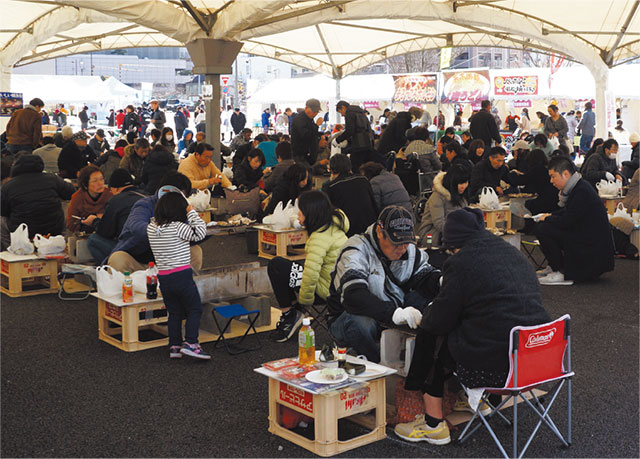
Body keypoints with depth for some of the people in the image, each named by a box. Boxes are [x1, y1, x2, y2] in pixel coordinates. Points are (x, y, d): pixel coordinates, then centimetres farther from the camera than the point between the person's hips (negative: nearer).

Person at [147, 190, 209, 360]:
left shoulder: (151, 227, 3)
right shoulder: (178, 227, -16)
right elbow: (200, 233, -11)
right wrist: (192, 212, -6)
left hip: (163, 277, 6)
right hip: (182, 275, -6)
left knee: (174, 313, 16)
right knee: (195, 310, 5)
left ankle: (174, 346, 17)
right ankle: (190, 343, -5)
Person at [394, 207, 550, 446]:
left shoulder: (460, 263, -10)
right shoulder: (514, 253, 13)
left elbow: (440, 321, -5)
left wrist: (425, 316, 19)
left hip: (496, 364, -8)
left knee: (429, 337, 15)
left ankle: (433, 424, 19)